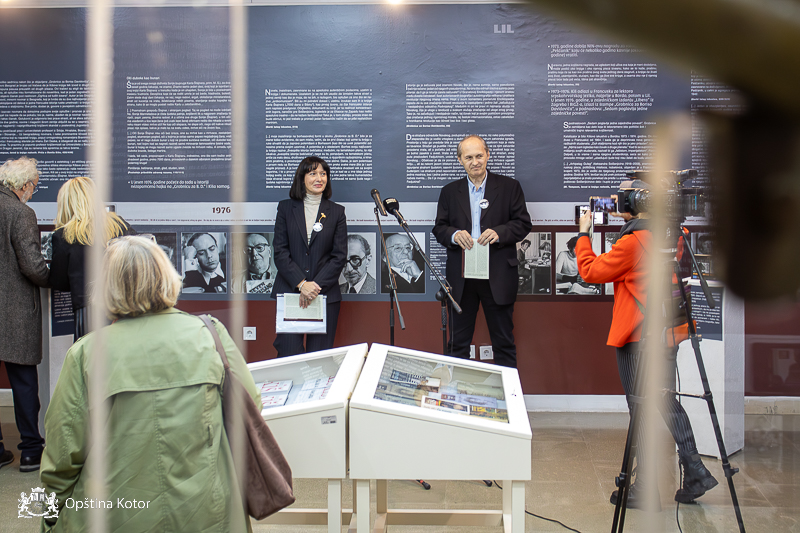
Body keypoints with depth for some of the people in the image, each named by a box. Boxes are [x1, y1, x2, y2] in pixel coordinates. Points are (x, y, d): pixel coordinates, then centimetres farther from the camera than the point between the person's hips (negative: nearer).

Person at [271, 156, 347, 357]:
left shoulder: (336, 212, 9)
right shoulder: (286, 208, 8)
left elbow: (340, 256, 2)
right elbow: (280, 251, 0)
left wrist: (316, 286, -10)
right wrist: (302, 284, -12)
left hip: (326, 294, 0)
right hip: (289, 292, 0)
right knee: (289, 354, -6)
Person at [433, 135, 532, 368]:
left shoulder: (509, 187, 5)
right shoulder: (449, 191, 11)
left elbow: (523, 224, 1)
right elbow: (439, 228, 8)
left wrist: (498, 233, -17)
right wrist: (455, 235, -14)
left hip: (498, 276, -2)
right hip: (461, 276, 2)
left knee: (504, 341, 6)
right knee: (458, 342, 9)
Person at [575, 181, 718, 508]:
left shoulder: (632, 242, -18)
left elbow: (590, 272, -11)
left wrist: (584, 234, 1)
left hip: (638, 339, -8)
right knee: (667, 403, 18)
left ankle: (645, 490, 7)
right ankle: (695, 473, 17)